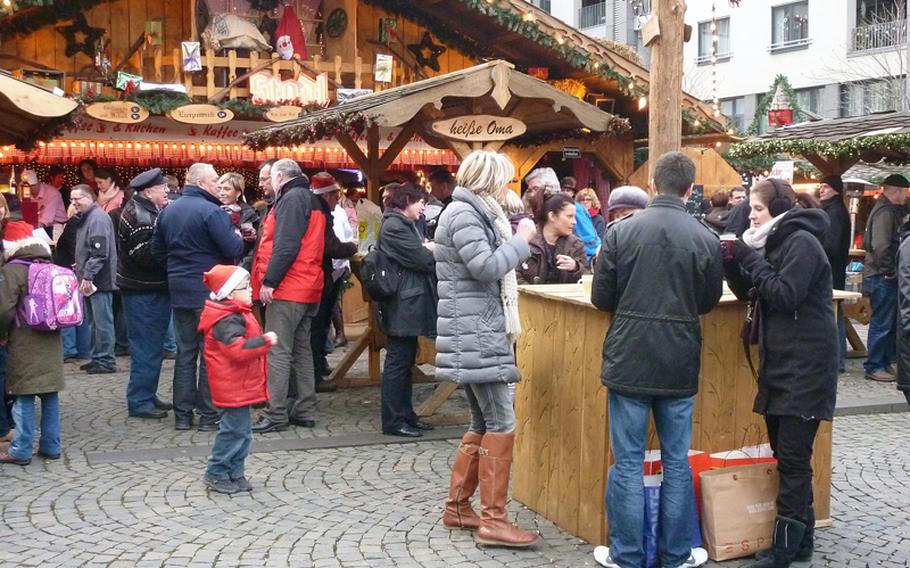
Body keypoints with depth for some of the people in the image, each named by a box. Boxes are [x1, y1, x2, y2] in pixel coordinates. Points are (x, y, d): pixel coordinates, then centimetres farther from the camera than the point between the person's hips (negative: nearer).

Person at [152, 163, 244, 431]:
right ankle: (208, 415, 3)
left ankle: (182, 414, 15)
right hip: (209, 291, -7)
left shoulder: (167, 211, 9)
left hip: (180, 291, 7)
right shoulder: (211, 211, -15)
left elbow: (157, 250, 15)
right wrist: (237, 237, 1)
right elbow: (233, 249, -20)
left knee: (185, 352, 12)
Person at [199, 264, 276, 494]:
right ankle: (216, 474, 8)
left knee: (241, 432, 15)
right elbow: (238, 349, -32)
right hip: (233, 387, -11)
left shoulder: (236, 315, 13)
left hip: (240, 386, 11)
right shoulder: (227, 320, -21)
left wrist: (262, 341, 14)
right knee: (234, 430, -4)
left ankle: (235, 473, 24)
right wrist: (265, 341, -26)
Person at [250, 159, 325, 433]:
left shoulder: (291, 198, -10)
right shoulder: (311, 200, 19)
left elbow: (286, 246, -20)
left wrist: (269, 281, -19)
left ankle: (275, 415, -5)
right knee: (301, 349, 12)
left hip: (287, 289, -10)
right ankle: (305, 411, 16)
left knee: (278, 352, -7)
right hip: (308, 289, 10)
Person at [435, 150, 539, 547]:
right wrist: (521, 239, -11)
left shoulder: (476, 212, 19)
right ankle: (492, 520, -4)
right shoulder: (463, 214, -13)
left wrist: (516, 240, 12)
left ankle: (457, 507, 22)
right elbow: (486, 267, -22)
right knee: (501, 425, -9)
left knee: (483, 424, 14)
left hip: (481, 332, 11)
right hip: (475, 335, -11)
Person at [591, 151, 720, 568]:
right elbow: (708, 301, 6)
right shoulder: (705, 239, -6)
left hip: (628, 361, -1)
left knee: (627, 462, 7)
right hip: (680, 365, 1)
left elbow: (601, 298, -2)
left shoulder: (620, 231, -7)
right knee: (676, 461, 13)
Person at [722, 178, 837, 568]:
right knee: (786, 454, 12)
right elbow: (750, 293, 17)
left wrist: (751, 258, -14)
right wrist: (733, 262, 1)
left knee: (793, 458, -6)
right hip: (781, 362, 9)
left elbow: (784, 295, -21)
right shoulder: (778, 242, 17)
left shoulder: (802, 242, -11)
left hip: (805, 366, -9)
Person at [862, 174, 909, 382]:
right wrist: (888, 270, -20)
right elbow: (881, 245, -26)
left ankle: (885, 362, 23)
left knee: (890, 323, 15)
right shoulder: (886, 212, -16)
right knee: (882, 324, -4)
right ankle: (874, 367, 3)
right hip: (883, 278, -10)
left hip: (886, 278, 10)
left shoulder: (892, 210, 16)